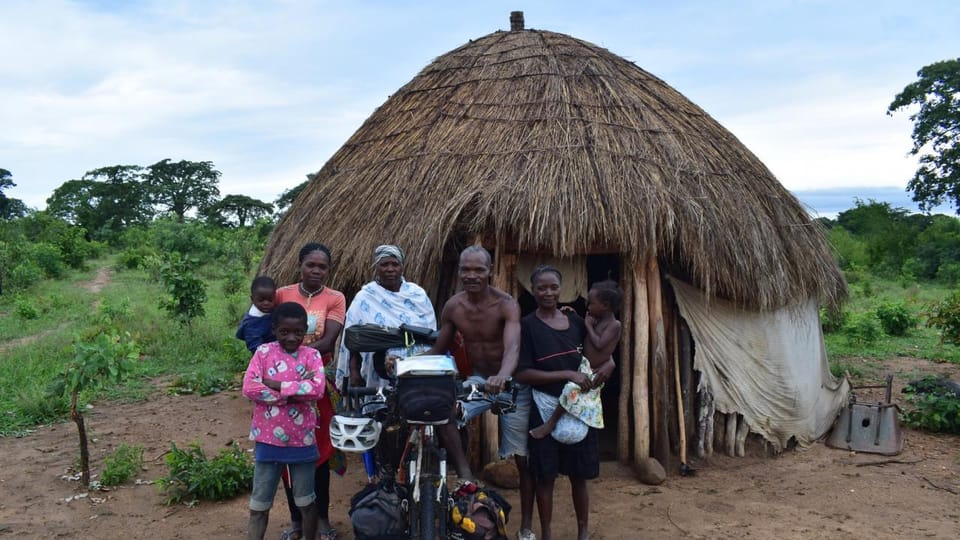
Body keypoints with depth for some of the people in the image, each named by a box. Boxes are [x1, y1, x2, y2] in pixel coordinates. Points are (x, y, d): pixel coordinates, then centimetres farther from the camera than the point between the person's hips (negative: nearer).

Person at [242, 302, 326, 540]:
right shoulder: (264, 352, -3)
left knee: (306, 501, 16)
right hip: (268, 439, 0)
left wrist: (277, 385, -18)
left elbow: (317, 389, -18)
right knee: (259, 504, 8)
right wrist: (295, 391, -18)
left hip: (302, 440, 1)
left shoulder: (312, 355, -2)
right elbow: (249, 388, -15)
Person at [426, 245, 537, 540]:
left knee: (524, 459, 5)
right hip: (478, 380, 3)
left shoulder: (506, 304, -22)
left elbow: (513, 347, -37)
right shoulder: (453, 306, -8)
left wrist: (502, 377, -58)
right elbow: (439, 349, 2)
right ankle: (466, 478, -18)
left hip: (512, 384, -3)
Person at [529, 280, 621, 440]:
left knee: (572, 389, -28)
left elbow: (599, 344, -28)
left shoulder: (614, 325, -16)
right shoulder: (598, 321, 7)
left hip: (593, 372, -10)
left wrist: (589, 326, -16)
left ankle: (551, 423, -17)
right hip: (584, 365, 10)